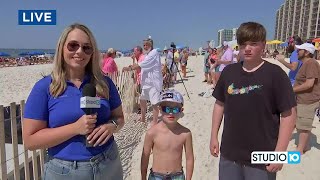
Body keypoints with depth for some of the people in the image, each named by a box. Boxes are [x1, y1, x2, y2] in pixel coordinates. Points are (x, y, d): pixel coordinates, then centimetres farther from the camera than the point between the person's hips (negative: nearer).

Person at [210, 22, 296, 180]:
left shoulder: (275, 74, -10)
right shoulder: (229, 71, 1)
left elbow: (289, 114, -10)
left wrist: (280, 153, -12)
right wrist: (214, 136, 7)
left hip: (261, 158, -3)